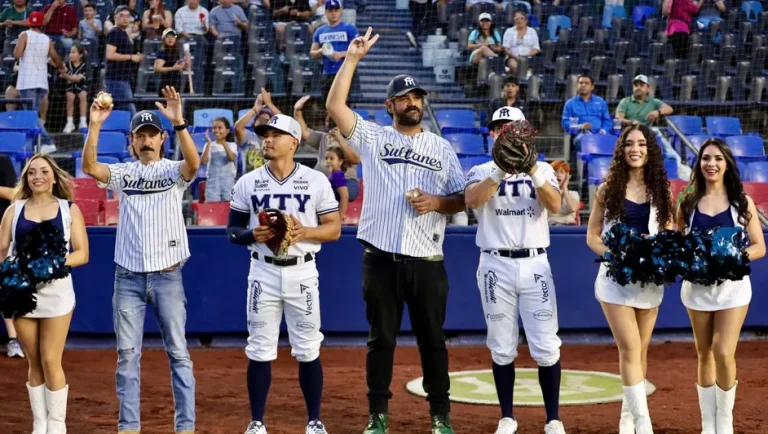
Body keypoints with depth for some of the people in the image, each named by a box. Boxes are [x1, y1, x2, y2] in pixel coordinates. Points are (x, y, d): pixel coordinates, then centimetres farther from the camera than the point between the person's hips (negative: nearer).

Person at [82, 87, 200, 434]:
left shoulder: (173, 171, 1)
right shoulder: (122, 173, 7)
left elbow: (193, 163, -22)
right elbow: (89, 166, -12)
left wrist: (178, 122, -35)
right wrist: (95, 125, -25)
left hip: (167, 275, -2)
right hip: (128, 276, 2)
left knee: (178, 352, 2)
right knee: (127, 354, 5)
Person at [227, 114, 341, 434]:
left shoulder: (316, 181, -1)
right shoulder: (247, 183, 3)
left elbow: (334, 229, 0)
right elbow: (232, 231, 7)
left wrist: (305, 232, -18)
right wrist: (253, 234, -14)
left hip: (302, 272, -1)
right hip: (263, 273, 1)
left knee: (307, 351, 5)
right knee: (259, 350, 4)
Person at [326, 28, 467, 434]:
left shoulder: (442, 148, 9)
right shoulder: (373, 138, 4)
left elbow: (462, 200, 9)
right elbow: (334, 104, -8)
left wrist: (437, 202, -11)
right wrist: (353, 58, -11)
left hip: (427, 262, 1)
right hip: (381, 259, -1)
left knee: (432, 339, 8)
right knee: (380, 339, 6)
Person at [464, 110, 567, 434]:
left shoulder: (543, 170, 8)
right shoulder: (482, 171, 5)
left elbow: (555, 206, -11)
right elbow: (472, 200, -17)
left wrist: (532, 170, -24)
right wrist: (502, 168, -28)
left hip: (535, 265, 0)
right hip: (496, 265, 0)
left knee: (546, 347, -3)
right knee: (502, 348, 6)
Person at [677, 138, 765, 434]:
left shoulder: (742, 203, 1)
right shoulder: (688, 203, 6)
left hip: (732, 285, -2)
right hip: (697, 286, 2)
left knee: (724, 353, -12)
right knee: (705, 355, 8)